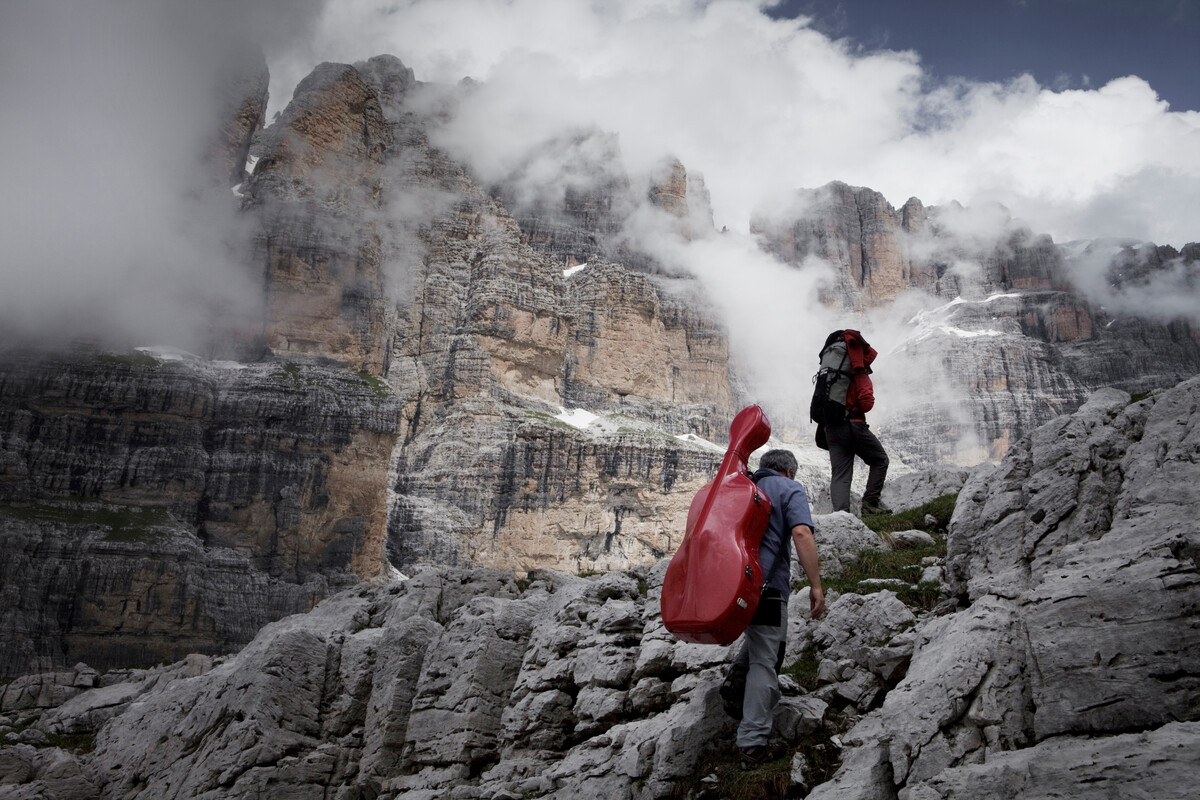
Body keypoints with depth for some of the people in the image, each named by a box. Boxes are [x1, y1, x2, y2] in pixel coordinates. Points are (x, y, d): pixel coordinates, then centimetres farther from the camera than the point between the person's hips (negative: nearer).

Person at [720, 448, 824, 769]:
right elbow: (801, 533, -14)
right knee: (765, 659, -1)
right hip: (765, 582, -6)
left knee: (761, 632, 30)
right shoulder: (789, 489, 3)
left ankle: (735, 682, 11)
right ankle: (753, 745, -2)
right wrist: (816, 585, -15)